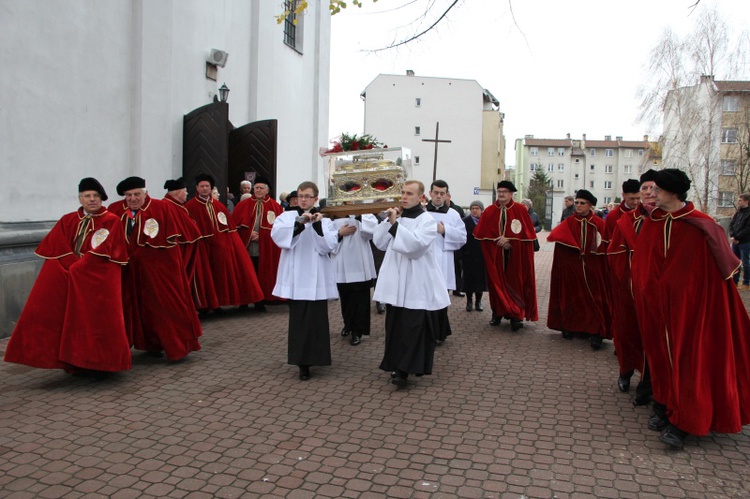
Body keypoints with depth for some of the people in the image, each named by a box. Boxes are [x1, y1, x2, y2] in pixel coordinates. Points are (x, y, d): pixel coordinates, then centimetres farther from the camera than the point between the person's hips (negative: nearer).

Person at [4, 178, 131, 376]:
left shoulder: (112, 221, -1)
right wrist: (75, 264, -12)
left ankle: (97, 363, 4)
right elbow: (57, 248, 4)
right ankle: (76, 362, 10)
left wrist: (79, 268, -14)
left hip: (99, 279, -4)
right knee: (74, 319, 0)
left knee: (96, 319, -6)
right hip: (71, 277, 4)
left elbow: (104, 251, -11)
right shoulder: (67, 221, 13)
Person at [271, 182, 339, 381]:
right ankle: (302, 360, 9)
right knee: (298, 319, 1)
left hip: (316, 277, 0)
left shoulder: (325, 220, 7)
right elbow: (277, 235, -12)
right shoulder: (287, 217, 7)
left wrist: (318, 226, -18)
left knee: (315, 318, -2)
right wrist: (299, 224, -24)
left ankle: (308, 360, 8)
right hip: (294, 277, 0)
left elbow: (329, 246, -5)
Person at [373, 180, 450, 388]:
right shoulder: (397, 217, 12)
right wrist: (389, 221, -4)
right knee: (394, 326, 10)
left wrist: (395, 224, -20)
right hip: (395, 281, 6)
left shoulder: (427, 220, -7)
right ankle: (397, 366, 21)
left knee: (412, 328, -6)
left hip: (417, 285, -6)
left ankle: (404, 370, -2)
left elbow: (416, 244, -22)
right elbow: (379, 242, 7)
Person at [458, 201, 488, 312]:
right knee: (469, 279, 5)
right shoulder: (465, 222, 0)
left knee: (481, 278, 6)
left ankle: (478, 301, 19)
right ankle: (469, 302, 17)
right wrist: (460, 254, -11)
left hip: (483, 256, 1)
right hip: (469, 256, -1)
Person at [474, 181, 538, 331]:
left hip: (515, 255, -2)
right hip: (495, 255, 2)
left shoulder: (520, 210, -1)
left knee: (515, 284, -4)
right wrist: (497, 240, -12)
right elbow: (481, 234, 0)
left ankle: (516, 316, -1)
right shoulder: (489, 212, 4)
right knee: (497, 283, 6)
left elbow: (527, 233, -3)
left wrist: (509, 241, -12)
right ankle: (497, 313, 16)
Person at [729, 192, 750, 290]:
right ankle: (734, 281, 19)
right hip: (735, 241, 7)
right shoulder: (738, 212, 12)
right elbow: (731, 225, 9)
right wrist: (732, 236, -6)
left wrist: (737, 237, -15)